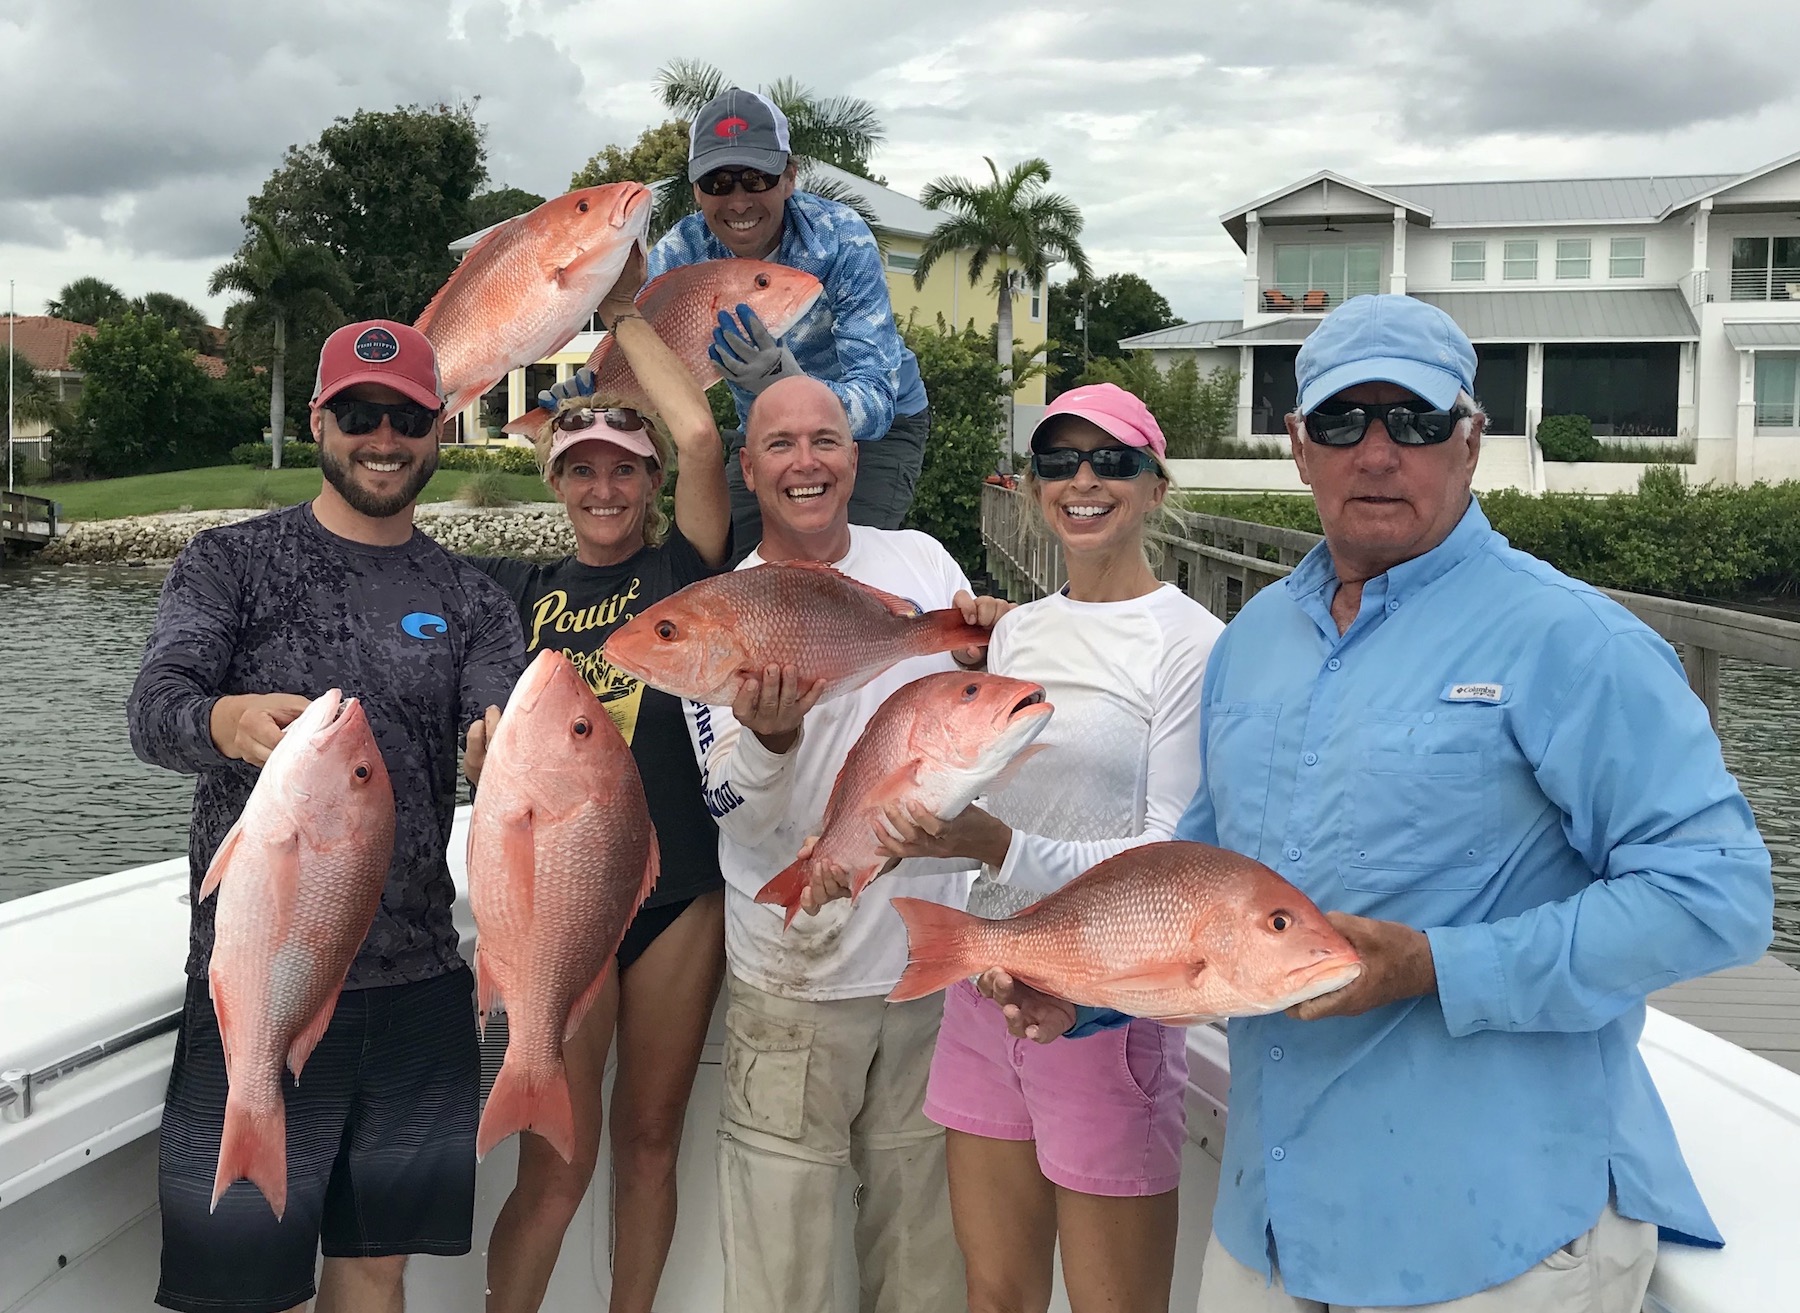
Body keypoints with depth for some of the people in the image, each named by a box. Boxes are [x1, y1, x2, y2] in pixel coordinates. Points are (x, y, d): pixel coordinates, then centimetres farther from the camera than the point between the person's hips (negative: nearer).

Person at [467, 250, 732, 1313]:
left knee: (650, 1142, 14)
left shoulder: (682, 570, 0)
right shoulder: (520, 590, 7)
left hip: (679, 894, 0)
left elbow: (700, 436, -13)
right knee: (557, 1168, 2)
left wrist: (626, 308, -4)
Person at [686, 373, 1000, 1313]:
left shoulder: (923, 561, 2)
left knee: (923, 1227, 17)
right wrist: (771, 740, -33)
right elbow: (740, 818, -12)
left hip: (934, 954, 3)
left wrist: (982, 658, -9)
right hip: (797, 979, -3)